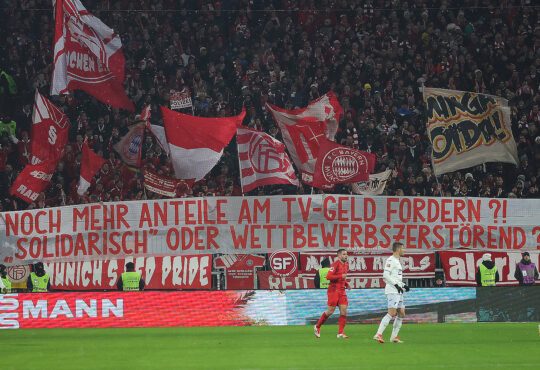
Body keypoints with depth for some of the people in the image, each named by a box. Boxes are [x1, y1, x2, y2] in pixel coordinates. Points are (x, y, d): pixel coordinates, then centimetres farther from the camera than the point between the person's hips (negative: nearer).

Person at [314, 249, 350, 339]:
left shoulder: (346, 265, 14)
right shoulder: (336, 264, -12)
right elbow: (328, 276, -20)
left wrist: (346, 284, 11)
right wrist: (341, 276, -21)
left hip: (342, 290, 7)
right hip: (334, 290, -7)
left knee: (344, 311, -3)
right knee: (330, 311, -5)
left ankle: (340, 333, -1)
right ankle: (317, 326, 15)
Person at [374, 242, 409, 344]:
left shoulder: (397, 262, 21)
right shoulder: (390, 260, -9)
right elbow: (385, 275, -19)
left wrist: (403, 285, 16)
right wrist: (396, 285, -21)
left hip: (398, 292, 10)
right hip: (392, 291, -10)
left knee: (401, 314, 9)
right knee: (392, 313, -17)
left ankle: (394, 336, 12)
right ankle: (378, 334, -20)